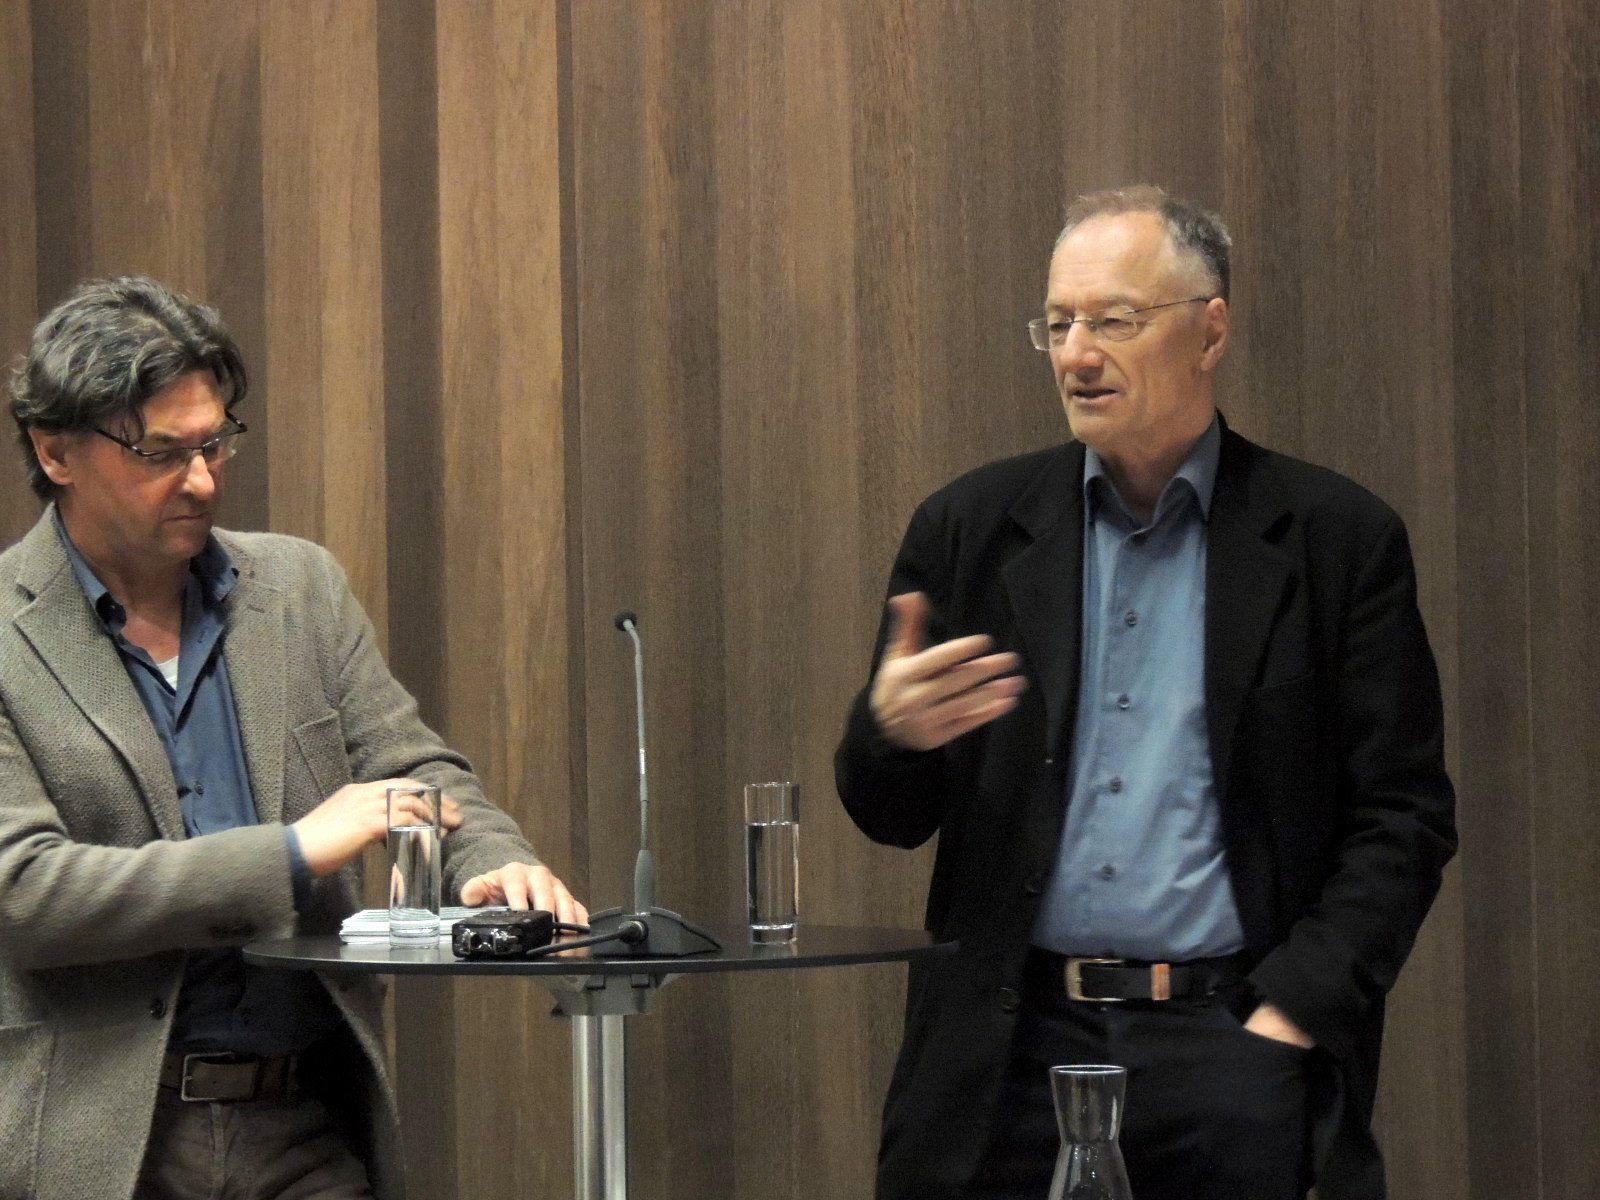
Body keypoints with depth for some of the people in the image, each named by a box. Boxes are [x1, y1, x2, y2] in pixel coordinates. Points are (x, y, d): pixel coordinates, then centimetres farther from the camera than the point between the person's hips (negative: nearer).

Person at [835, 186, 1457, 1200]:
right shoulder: (971, 528, 10)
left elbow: (1405, 816, 3)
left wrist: (1294, 1018, -7)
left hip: (1231, 1041, -2)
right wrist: (892, 731, -12)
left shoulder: (1338, 538, 3)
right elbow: (891, 815, 11)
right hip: (1012, 1042, 2)